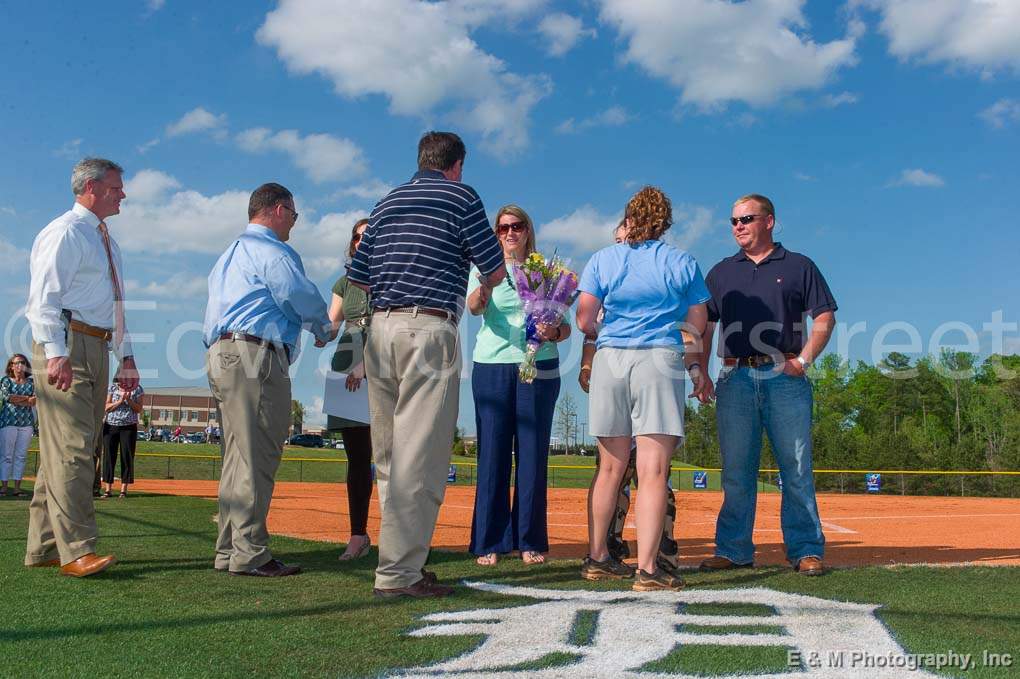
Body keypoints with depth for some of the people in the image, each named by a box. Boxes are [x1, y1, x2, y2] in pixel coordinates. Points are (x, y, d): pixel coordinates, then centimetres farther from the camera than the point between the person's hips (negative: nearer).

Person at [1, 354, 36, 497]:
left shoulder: (31, 382, 14)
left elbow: (35, 401, 2)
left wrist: (16, 399, -9)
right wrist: (27, 398, -4)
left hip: (27, 422, 2)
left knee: (21, 456, 0)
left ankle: (17, 487, 1)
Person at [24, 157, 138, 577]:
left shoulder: (106, 242, 23)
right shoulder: (65, 232, -5)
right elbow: (44, 297, -13)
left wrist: (126, 356, 19)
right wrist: (55, 352, -24)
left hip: (97, 349, 9)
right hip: (67, 343, -9)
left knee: (66, 449, 9)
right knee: (71, 447, -12)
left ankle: (44, 548, 15)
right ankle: (75, 551, -11)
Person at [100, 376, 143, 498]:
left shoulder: (137, 389, 2)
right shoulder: (112, 387, 3)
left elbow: (139, 409, -2)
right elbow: (107, 408, -2)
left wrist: (129, 400, -17)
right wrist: (120, 400, -16)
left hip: (129, 427, -1)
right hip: (111, 426, 1)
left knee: (127, 457, -2)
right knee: (109, 456, 0)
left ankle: (124, 489, 3)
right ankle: (108, 488, 4)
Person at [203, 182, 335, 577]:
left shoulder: (229, 254, 27)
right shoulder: (273, 251, -5)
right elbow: (304, 297, -11)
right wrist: (323, 332, 9)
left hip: (220, 354, 10)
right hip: (254, 356, -10)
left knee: (238, 458, 11)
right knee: (256, 459, -9)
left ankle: (229, 551, 14)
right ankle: (249, 554, -9)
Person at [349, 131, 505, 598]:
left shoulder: (387, 203, 19)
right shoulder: (461, 197, 3)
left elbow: (358, 278, 19)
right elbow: (495, 273, 2)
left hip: (380, 329, 7)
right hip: (429, 329, -6)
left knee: (389, 455, 11)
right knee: (420, 457, -7)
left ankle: (400, 559, 17)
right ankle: (398, 573, -7)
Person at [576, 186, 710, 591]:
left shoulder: (603, 259, 8)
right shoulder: (683, 263, 7)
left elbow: (584, 321, 2)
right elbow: (696, 328, 8)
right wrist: (695, 366, 25)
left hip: (610, 359, 3)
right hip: (661, 361, -2)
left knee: (610, 467, 13)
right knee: (653, 471, -5)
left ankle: (597, 559, 20)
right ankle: (646, 569, -9)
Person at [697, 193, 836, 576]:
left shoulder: (798, 267, 10)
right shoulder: (722, 272, 17)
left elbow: (825, 318, 6)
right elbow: (704, 327, 15)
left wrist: (803, 361, -6)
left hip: (785, 378, -2)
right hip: (735, 379, 2)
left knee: (797, 469, -1)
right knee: (736, 471, 4)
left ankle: (806, 550, 5)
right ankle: (733, 549, 9)